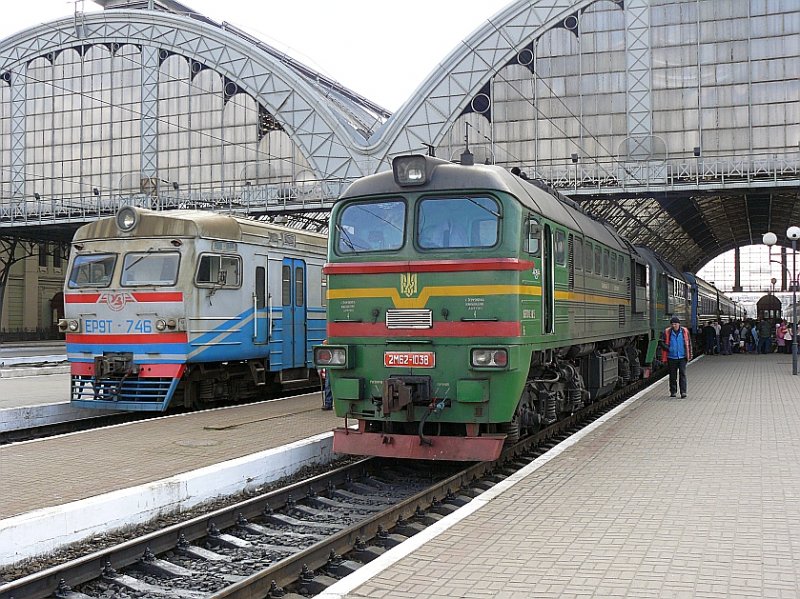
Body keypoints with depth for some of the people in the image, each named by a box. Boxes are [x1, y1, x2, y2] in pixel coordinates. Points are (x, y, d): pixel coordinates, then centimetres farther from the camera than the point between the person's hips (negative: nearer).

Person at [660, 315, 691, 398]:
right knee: (672, 375, 8)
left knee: (682, 374, -7)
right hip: (672, 357, 0)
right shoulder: (667, 332, -1)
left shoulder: (685, 331, 2)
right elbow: (662, 343, 3)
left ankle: (683, 392, -8)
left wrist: (689, 355, 7)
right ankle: (673, 392, 20)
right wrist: (668, 349, -16)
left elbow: (688, 343, 11)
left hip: (682, 357, 0)